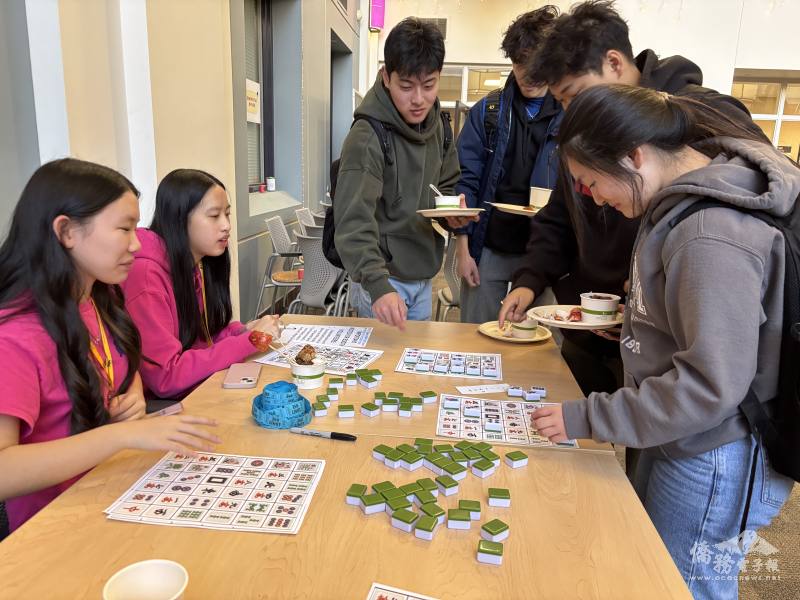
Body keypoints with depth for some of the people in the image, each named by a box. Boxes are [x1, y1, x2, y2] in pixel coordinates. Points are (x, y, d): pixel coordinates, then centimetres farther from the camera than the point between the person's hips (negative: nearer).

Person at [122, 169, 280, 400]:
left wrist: (242, 331, -9)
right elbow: (165, 377, -25)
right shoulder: (146, 274, -22)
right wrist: (250, 340, -22)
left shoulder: (197, 265, 3)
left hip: (201, 389, 7)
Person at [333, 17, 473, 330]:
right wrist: (377, 285, -42)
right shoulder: (367, 137, -20)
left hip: (423, 278, 7)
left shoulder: (435, 124, 2)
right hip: (381, 280, -7)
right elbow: (355, 223, -29)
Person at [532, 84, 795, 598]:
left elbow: (712, 385, -27)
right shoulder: (683, 200, 3)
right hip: (675, 443, 9)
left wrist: (588, 417, -21)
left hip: (713, 464, -9)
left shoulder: (712, 236, -28)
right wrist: (628, 313, 3)